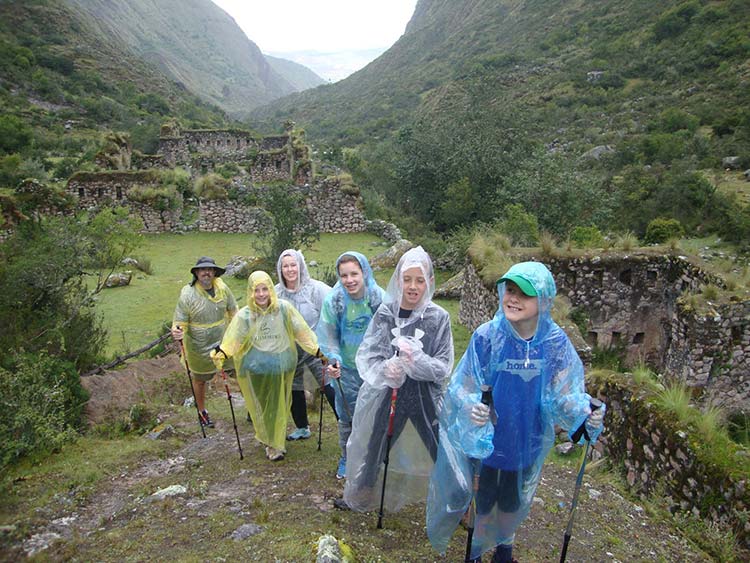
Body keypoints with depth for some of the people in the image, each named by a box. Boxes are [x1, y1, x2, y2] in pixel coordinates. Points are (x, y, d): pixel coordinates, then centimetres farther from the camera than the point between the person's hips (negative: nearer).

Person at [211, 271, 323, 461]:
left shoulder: (284, 308, -8)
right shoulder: (244, 315, -6)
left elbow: (301, 331, -5)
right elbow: (233, 339, -10)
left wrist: (317, 350, -8)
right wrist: (221, 353, -28)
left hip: (281, 367, 0)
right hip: (256, 369, 0)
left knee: (279, 407, 14)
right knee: (261, 408, 11)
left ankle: (276, 443, 34)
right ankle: (270, 442, 31)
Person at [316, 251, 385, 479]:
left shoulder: (380, 298, -17)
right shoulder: (333, 300, -16)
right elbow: (329, 336, -8)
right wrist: (334, 359, -23)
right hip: (346, 369, 1)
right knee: (346, 416, 15)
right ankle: (346, 457, 38)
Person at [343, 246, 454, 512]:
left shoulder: (438, 317, -9)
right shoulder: (385, 313, -6)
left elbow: (444, 367, -9)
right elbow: (365, 356, -5)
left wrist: (416, 360, -27)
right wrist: (384, 370, -25)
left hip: (426, 398, -1)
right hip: (385, 394, 2)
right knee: (371, 450, 17)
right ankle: (358, 495, 46)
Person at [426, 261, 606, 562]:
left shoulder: (555, 341, -16)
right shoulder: (487, 335, -23)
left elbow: (564, 392, -10)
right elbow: (464, 388, -17)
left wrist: (585, 412, -30)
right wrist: (472, 408, -38)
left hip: (526, 443, 2)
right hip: (486, 439, -2)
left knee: (512, 503, 25)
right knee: (484, 502, 19)